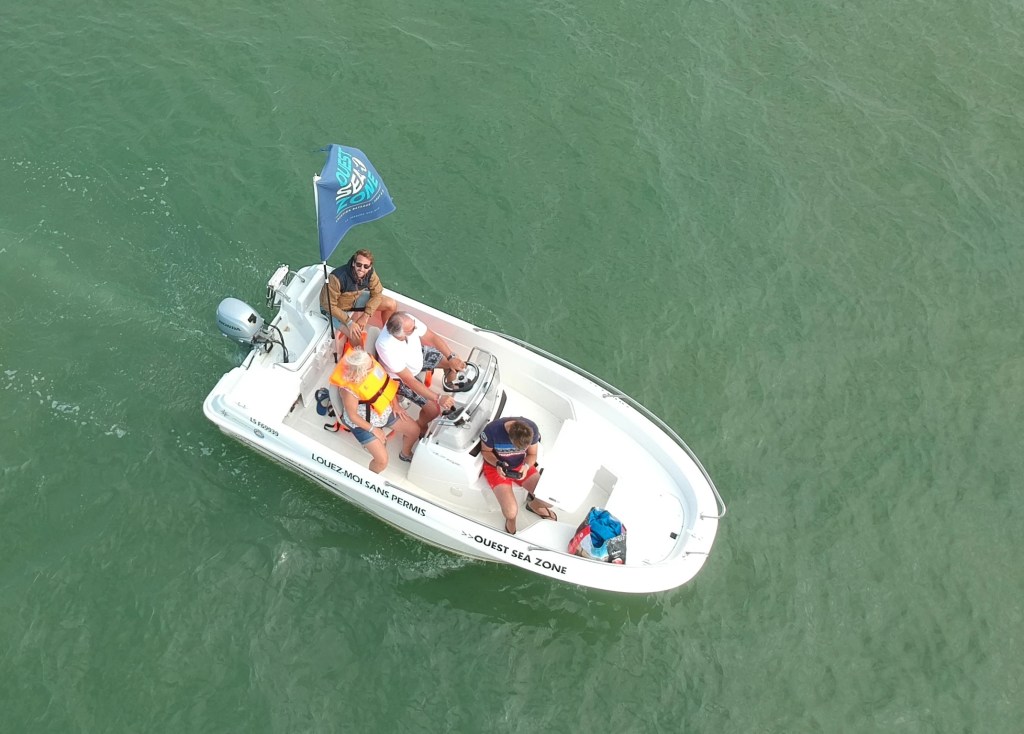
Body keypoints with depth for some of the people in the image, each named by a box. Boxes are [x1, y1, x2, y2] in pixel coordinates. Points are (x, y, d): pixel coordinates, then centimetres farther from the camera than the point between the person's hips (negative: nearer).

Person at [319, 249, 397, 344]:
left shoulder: (370, 273, -22)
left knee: (391, 304, -6)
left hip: (356, 298, 5)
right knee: (357, 336, -28)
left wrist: (365, 316, -22)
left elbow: (377, 294, -11)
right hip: (336, 308, -5)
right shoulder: (337, 278, -37)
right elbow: (330, 305, -29)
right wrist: (349, 322, -33)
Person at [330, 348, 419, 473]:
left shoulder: (370, 365, -21)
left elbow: (387, 383, -1)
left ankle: (405, 454, 41)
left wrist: (395, 404, -2)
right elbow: (352, 416, -22)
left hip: (384, 409, 7)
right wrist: (374, 430, -16)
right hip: (363, 422, -6)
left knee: (414, 430, 8)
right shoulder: (349, 390, -37)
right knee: (382, 460, -12)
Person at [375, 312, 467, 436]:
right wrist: (438, 398, -39)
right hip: (401, 378, -5)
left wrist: (452, 358, -28)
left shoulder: (408, 321, -32)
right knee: (433, 409, -10)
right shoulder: (388, 348, -44)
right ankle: (420, 427, 24)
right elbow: (410, 381, -37)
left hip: (417, 355, 6)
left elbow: (433, 337, -16)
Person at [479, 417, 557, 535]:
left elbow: (532, 454, -4)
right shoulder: (492, 430, -32)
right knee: (511, 512, -25)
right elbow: (485, 451, -10)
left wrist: (526, 466, -25)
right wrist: (498, 464, -28)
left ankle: (533, 504, 28)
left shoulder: (532, 429, -22)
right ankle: (510, 518, 16)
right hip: (496, 467, -3)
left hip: (521, 465, 3)